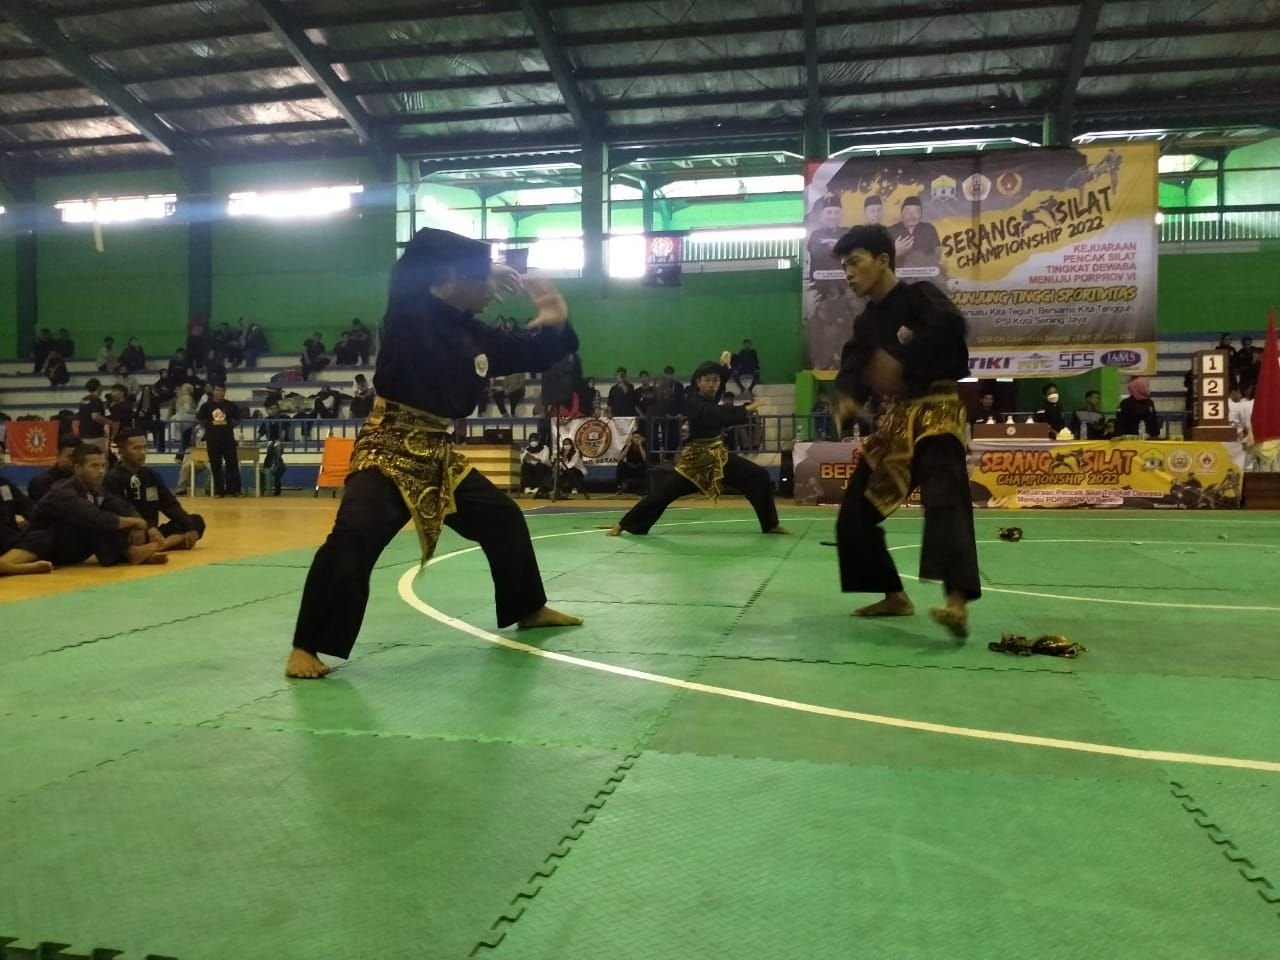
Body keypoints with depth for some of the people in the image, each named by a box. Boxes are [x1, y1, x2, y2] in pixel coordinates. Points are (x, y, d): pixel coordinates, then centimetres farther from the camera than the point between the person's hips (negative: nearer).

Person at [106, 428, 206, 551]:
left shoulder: (151, 475, 12)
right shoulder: (112, 479, -6)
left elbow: (171, 505, 6)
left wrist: (190, 528, -11)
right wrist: (147, 527, -35)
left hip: (153, 533, 7)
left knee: (196, 521, -9)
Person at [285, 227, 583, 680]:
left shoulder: (474, 334, 7)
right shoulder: (410, 309, -11)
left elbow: (532, 353, 16)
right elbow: (421, 248, -18)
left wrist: (553, 322, -4)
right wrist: (487, 271, -9)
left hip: (437, 454, 8)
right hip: (388, 451, -8)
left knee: (504, 519, 17)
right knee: (352, 538, -26)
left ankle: (529, 609, 38)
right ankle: (307, 647, -12)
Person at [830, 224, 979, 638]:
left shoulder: (920, 296, -8)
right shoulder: (867, 323, 13)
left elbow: (951, 325, -29)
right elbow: (854, 369, 3)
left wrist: (901, 362, -30)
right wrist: (849, 400, -19)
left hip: (936, 412, -8)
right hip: (896, 418, 8)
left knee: (943, 498, -32)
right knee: (856, 513, 8)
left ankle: (957, 602, -44)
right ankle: (894, 595, 22)